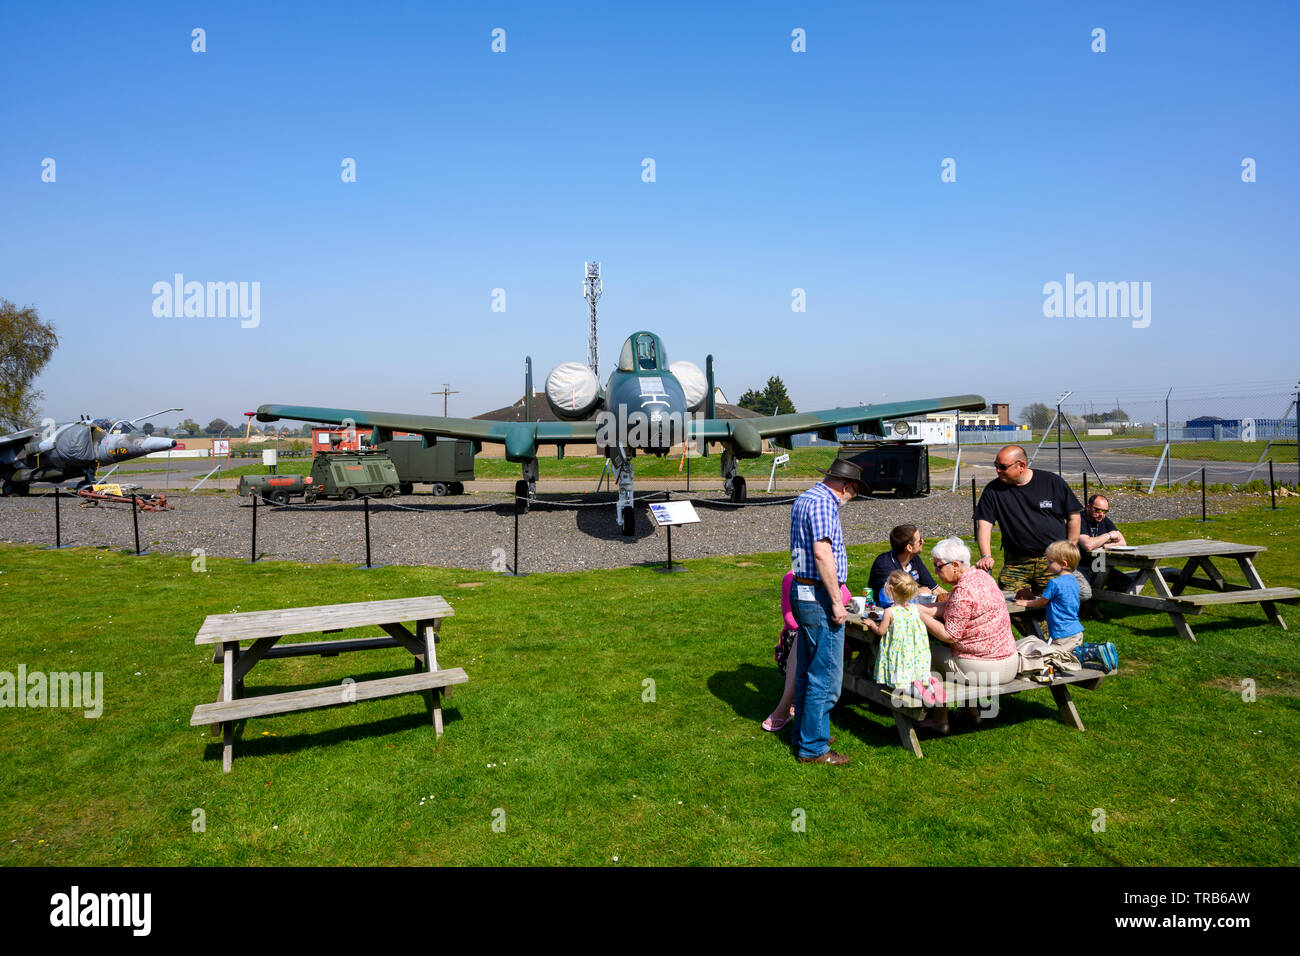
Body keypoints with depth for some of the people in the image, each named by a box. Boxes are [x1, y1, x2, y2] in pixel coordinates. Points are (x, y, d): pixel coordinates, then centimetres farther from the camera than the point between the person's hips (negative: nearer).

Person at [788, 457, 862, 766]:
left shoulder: (805, 498, 15)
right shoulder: (823, 502, -16)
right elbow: (822, 552, -24)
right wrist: (836, 601, -21)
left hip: (803, 592, 10)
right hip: (819, 598, -10)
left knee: (807, 672, 19)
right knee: (826, 677, -3)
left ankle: (804, 734, 30)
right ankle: (813, 748, 5)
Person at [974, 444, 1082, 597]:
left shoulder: (1053, 482, 2)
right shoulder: (993, 490, 3)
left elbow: (1073, 516, 9)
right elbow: (984, 524, -2)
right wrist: (986, 556, -16)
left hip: (1054, 561, -1)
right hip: (1015, 565, 1)